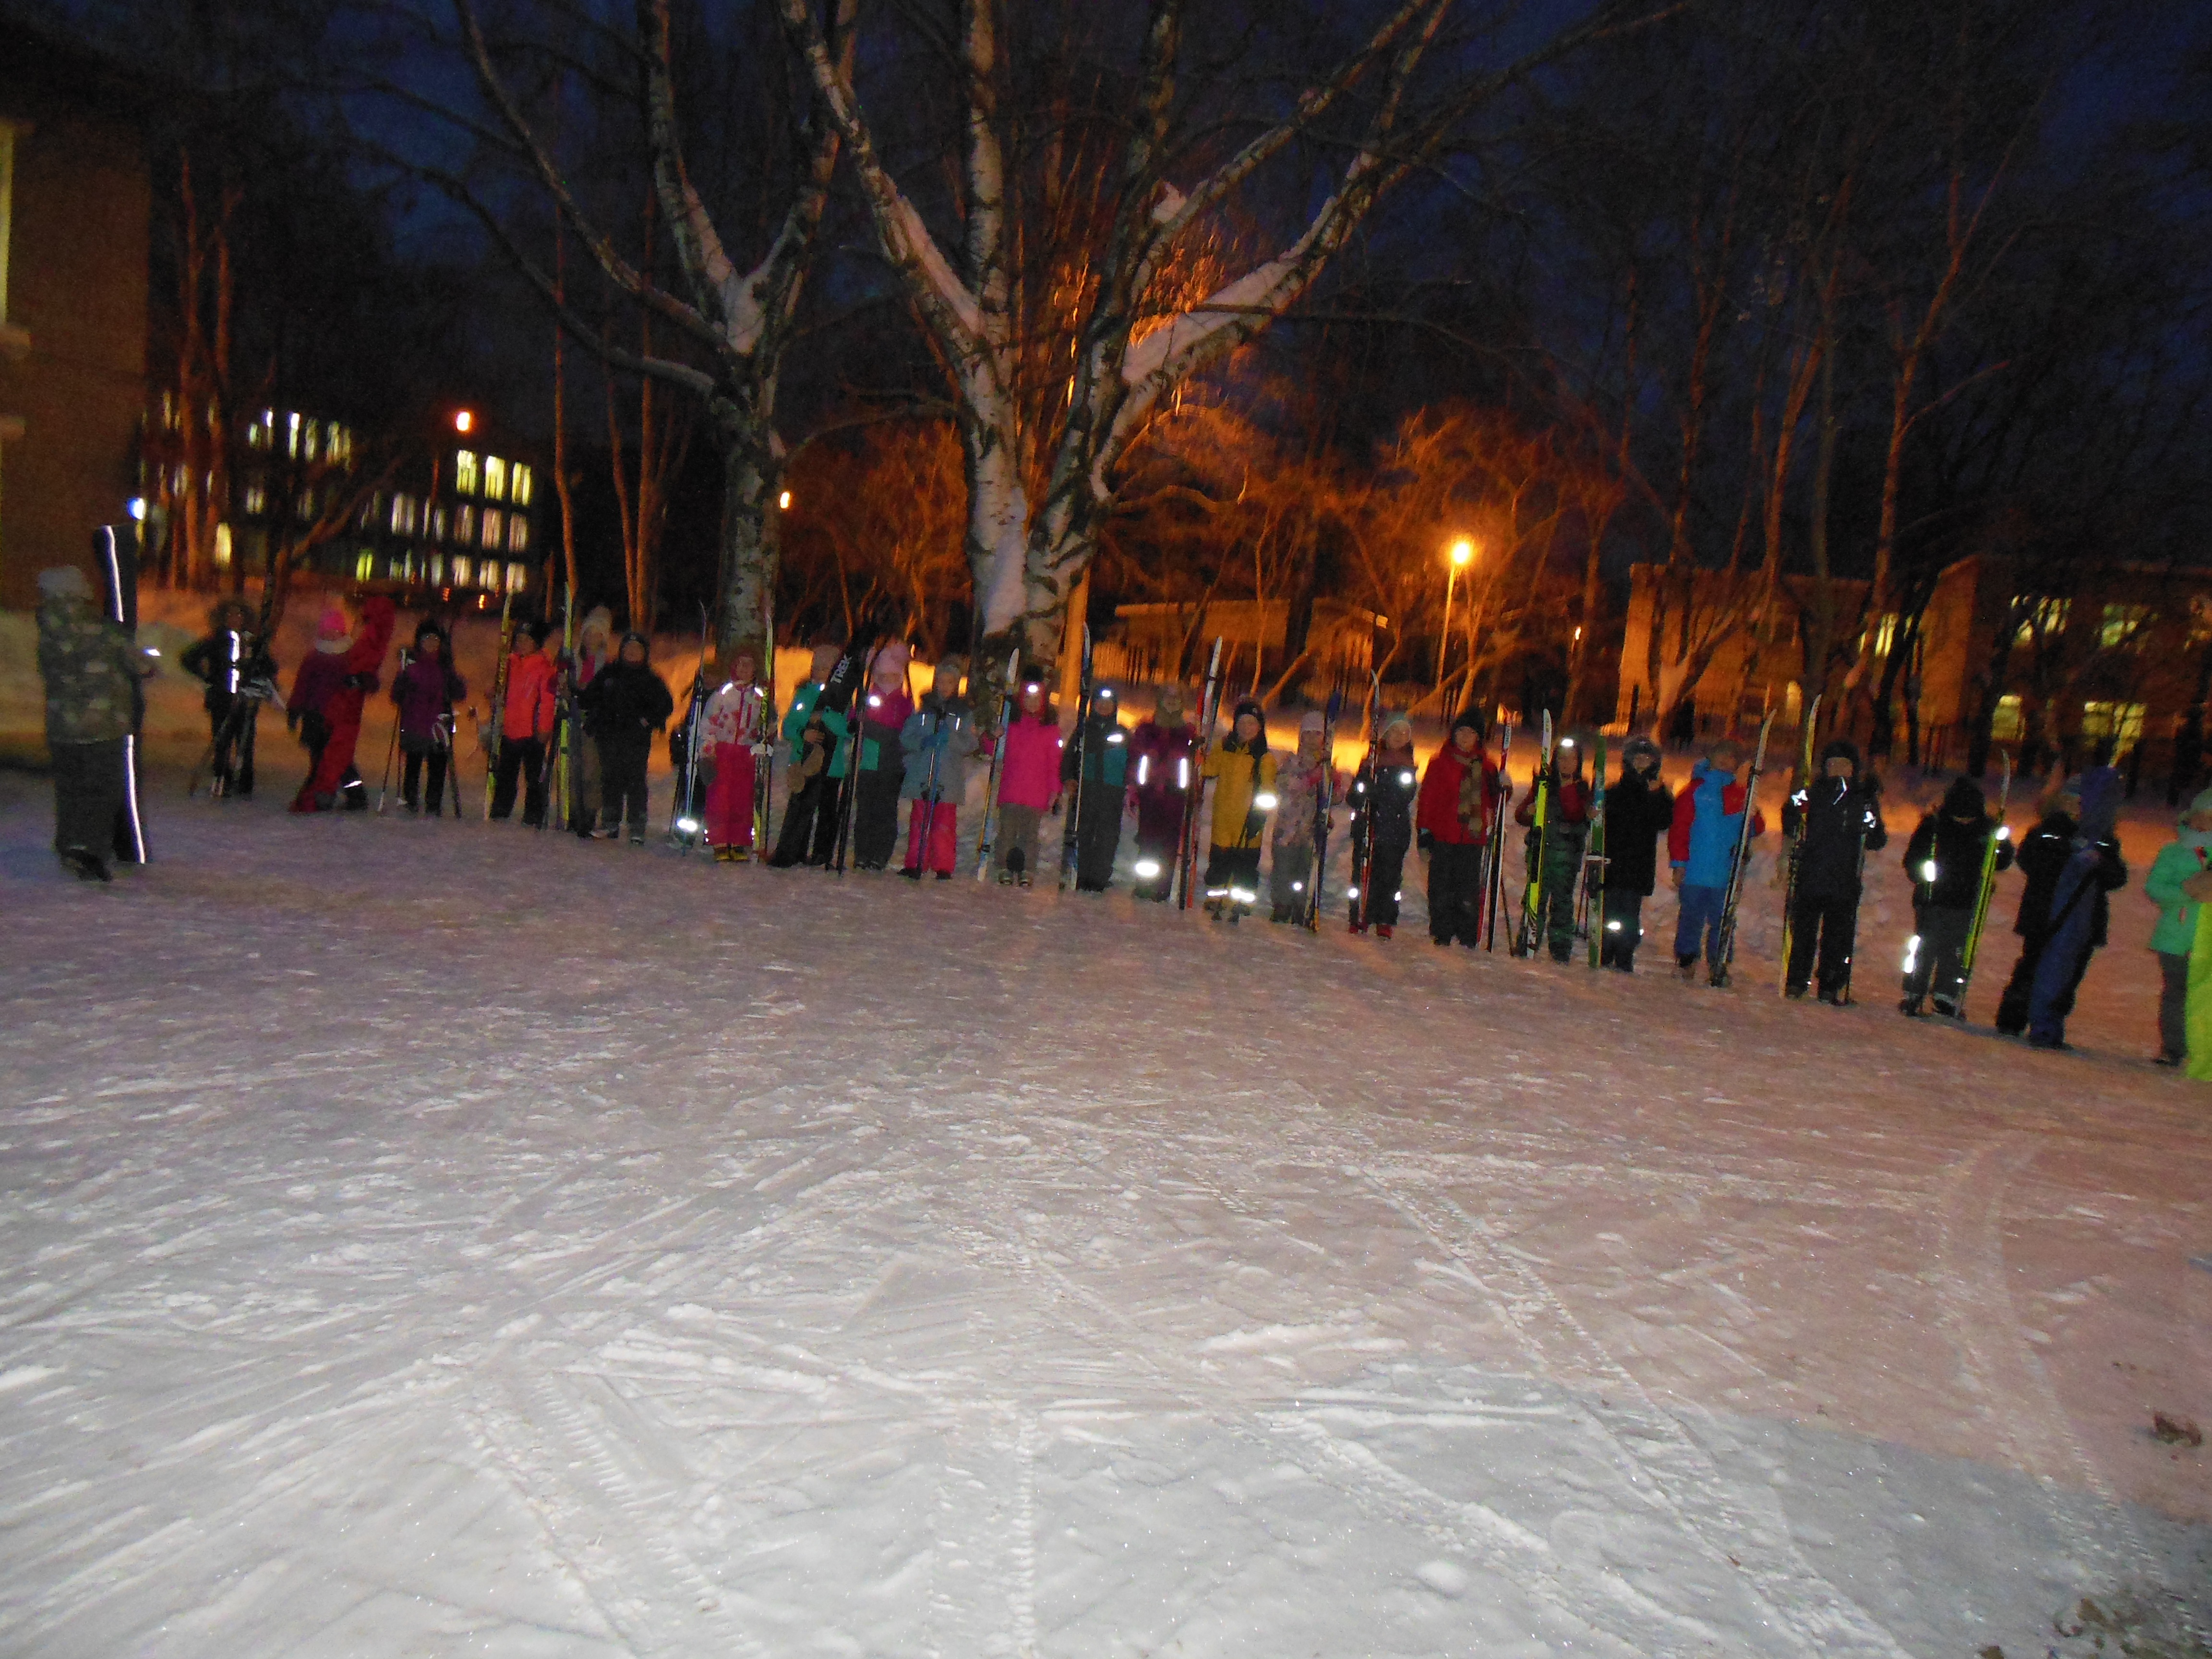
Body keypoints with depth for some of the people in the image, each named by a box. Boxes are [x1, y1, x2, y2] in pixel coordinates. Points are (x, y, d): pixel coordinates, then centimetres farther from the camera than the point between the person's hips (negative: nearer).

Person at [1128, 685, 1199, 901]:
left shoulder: (1188, 733, 11)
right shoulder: (1146, 729, 9)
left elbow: (1195, 764, 12)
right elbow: (1134, 759, 5)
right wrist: (1134, 791, -4)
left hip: (1175, 796, 1)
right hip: (1149, 794, 0)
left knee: (1169, 843, -3)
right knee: (1148, 841, -2)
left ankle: (1162, 891, 2)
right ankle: (1144, 889, 5)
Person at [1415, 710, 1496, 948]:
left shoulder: (1485, 766, 13)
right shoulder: (1440, 762, 5)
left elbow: (1494, 801, 19)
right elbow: (1427, 797, 3)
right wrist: (1424, 830, -3)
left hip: (1473, 836, 2)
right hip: (1443, 835, -2)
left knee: (1470, 888, -1)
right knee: (1442, 887, 0)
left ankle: (1468, 936, 5)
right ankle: (1441, 933, 10)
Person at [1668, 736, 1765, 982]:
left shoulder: (1741, 795, 14)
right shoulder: (1695, 791, 2)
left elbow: (1756, 829, 17)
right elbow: (1679, 829, -2)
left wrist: (1753, 818, -7)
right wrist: (1678, 864, -8)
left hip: (1727, 876, 3)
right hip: (1695, 874, -3)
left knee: (1723, 924, 6)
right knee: (1692, 921, 2)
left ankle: (1718, 967, 15)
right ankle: (1685, 964, 15)